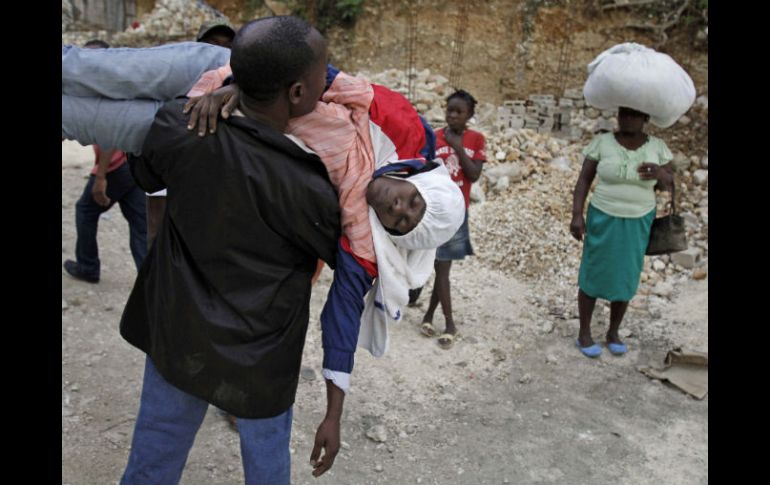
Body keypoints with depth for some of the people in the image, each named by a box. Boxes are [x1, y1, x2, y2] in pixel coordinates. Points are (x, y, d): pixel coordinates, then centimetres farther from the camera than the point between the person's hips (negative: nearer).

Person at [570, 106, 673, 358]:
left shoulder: (657, 146, -4)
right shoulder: (602, 142, -9)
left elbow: (669, 183, 4)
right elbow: (583, 179, -7)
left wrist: (661, 173, -20)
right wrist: (577, 215, -16)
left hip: (637, 224, 2)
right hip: (603, 220, -2)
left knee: (625, 278, 11)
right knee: (592, 276, 5)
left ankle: (613, 333, 29)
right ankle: (584, 334, 20)